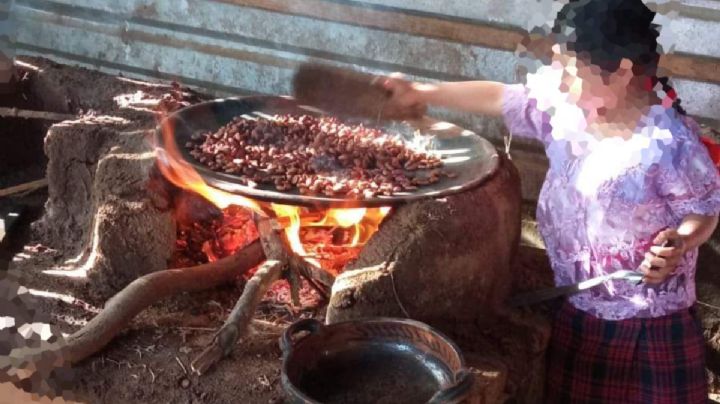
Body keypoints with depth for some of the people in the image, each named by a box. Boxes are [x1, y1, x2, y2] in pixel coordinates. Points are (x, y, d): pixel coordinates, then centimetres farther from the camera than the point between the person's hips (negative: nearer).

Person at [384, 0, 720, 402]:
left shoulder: (669, 142, -26)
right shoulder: (565, 100, -10)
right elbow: (502, 97, 4)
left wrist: (677, 244, -35)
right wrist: (421, 93, 4)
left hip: (646, 319, -6)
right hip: (577, 307, 6)